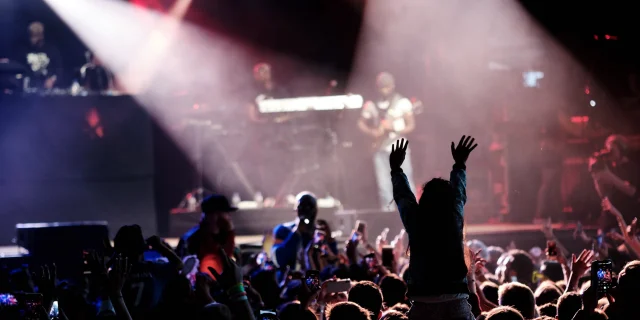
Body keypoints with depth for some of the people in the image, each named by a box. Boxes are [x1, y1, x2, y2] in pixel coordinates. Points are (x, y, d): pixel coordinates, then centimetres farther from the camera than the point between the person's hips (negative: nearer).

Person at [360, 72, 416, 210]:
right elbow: (361, 123, 15)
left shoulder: (402, 102, 0)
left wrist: (394, 128, -21)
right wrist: (372, 132, -4)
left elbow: (411, 125, -3)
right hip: (380, 150, 2)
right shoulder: (373, 105, 8)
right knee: (384, 187, -1)